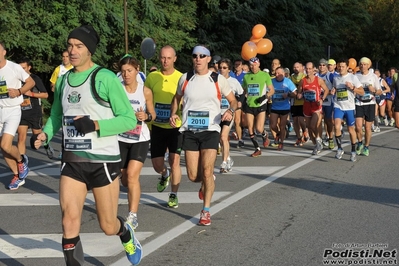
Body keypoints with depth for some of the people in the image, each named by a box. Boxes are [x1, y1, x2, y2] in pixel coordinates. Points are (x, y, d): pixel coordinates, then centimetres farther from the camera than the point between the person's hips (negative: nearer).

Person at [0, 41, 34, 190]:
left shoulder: (14, 67, -12)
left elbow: (31, 82, -3)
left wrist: (19, 92, -16)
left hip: (13, 110, -5)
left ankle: (21, 160, 15)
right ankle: (18, 176, 21)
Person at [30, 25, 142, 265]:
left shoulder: (105, 78, -11)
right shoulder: (63, 81, 8)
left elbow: (129, 119, -10)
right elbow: (56, 116, 21)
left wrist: (95, 125, -23)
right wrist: (44, 135, 1)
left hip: (103, 161, -5)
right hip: (72, 161, 5)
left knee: (108, 227, 8)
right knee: (69, 222, -7)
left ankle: (127, 233, 43)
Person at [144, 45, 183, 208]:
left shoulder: (181, 78, -6)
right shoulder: (151, 77, 1)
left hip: (176, 126, -2)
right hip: (157, 126, 2)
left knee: (174, 160, -9)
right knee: (157, 164, 6)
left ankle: (174, 195, 8)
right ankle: (165, 175, 42)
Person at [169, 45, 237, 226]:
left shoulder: (218, 80, -1)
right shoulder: (185, 78, 4)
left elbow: (233, 100, 8)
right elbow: (177, 98, 19)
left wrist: (231, 111, -14)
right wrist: (173, 113, 1)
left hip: (210, 131, -2)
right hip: (189, 131, 2)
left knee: (207, 172, -11)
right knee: (193, 175, 1)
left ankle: (206, 211, 6)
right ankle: (205, 183, 39)